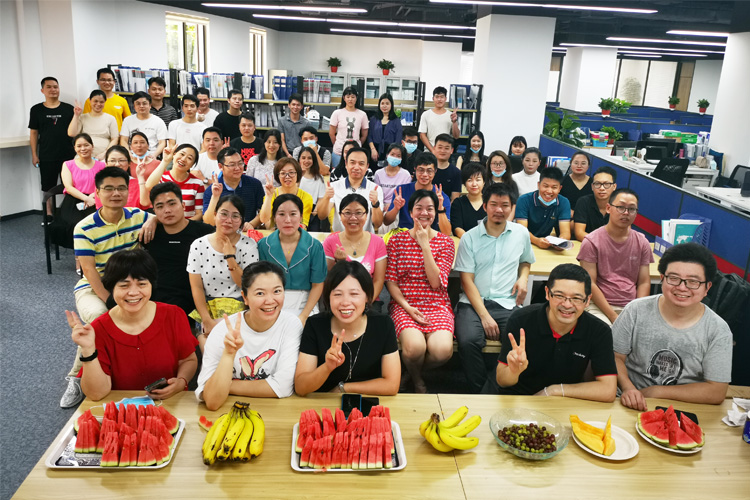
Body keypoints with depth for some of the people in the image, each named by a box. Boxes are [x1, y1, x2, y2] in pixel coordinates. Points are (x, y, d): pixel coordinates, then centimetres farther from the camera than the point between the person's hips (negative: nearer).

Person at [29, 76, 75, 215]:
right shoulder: (36, 110, 3)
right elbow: (33, 132, 6)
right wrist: (34, 154, 3)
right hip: (46, 157, 0)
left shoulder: (68, 109, 3)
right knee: (48, 187, 8)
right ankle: (49, 213, 22)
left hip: (67, 155, 0)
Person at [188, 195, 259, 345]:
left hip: (238, 310, -1)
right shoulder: (198, 246, 4)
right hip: (206, 309, 1)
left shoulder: (248, 245, 1)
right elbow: (196, 287, -1)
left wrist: (230, 256, -12)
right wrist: (208, 321, -12)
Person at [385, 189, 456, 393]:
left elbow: (436, 282, -7)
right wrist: (406, 307, -13)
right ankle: (416, 379, 7)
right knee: (414, 346, -32)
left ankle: (415, 372, 10)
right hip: (404, 304, -1)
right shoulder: (396, 240, 6)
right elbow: (391, 281, 2)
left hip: (437, 305, 1)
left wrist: (425, 246, -11)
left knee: (442, 350, -28)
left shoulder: (446, 243, 6)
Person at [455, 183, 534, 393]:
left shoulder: (521, 233, 12)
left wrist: (523, 278, 7)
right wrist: (484, 316, -12)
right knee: (468, 342, -31)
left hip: (507, 304, 2)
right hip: (473, 302, -1)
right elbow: (467, 280, -1)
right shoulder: (469, 238, 4)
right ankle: (479, 393, -9)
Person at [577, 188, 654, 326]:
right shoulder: (591, 242, -2)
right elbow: (590, 284, -8)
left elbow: (644, 282, 10)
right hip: (599, 306, -4)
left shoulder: (642, 243, 11)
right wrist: (613, 317, -15)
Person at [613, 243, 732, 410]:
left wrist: (657, 391, -10)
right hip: (633, 407, -2)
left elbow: (716, 393, -6)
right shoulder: (636, 311, -4)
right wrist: (628, 388, -18)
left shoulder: (718, 331, -4)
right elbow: (615, 356, 1)